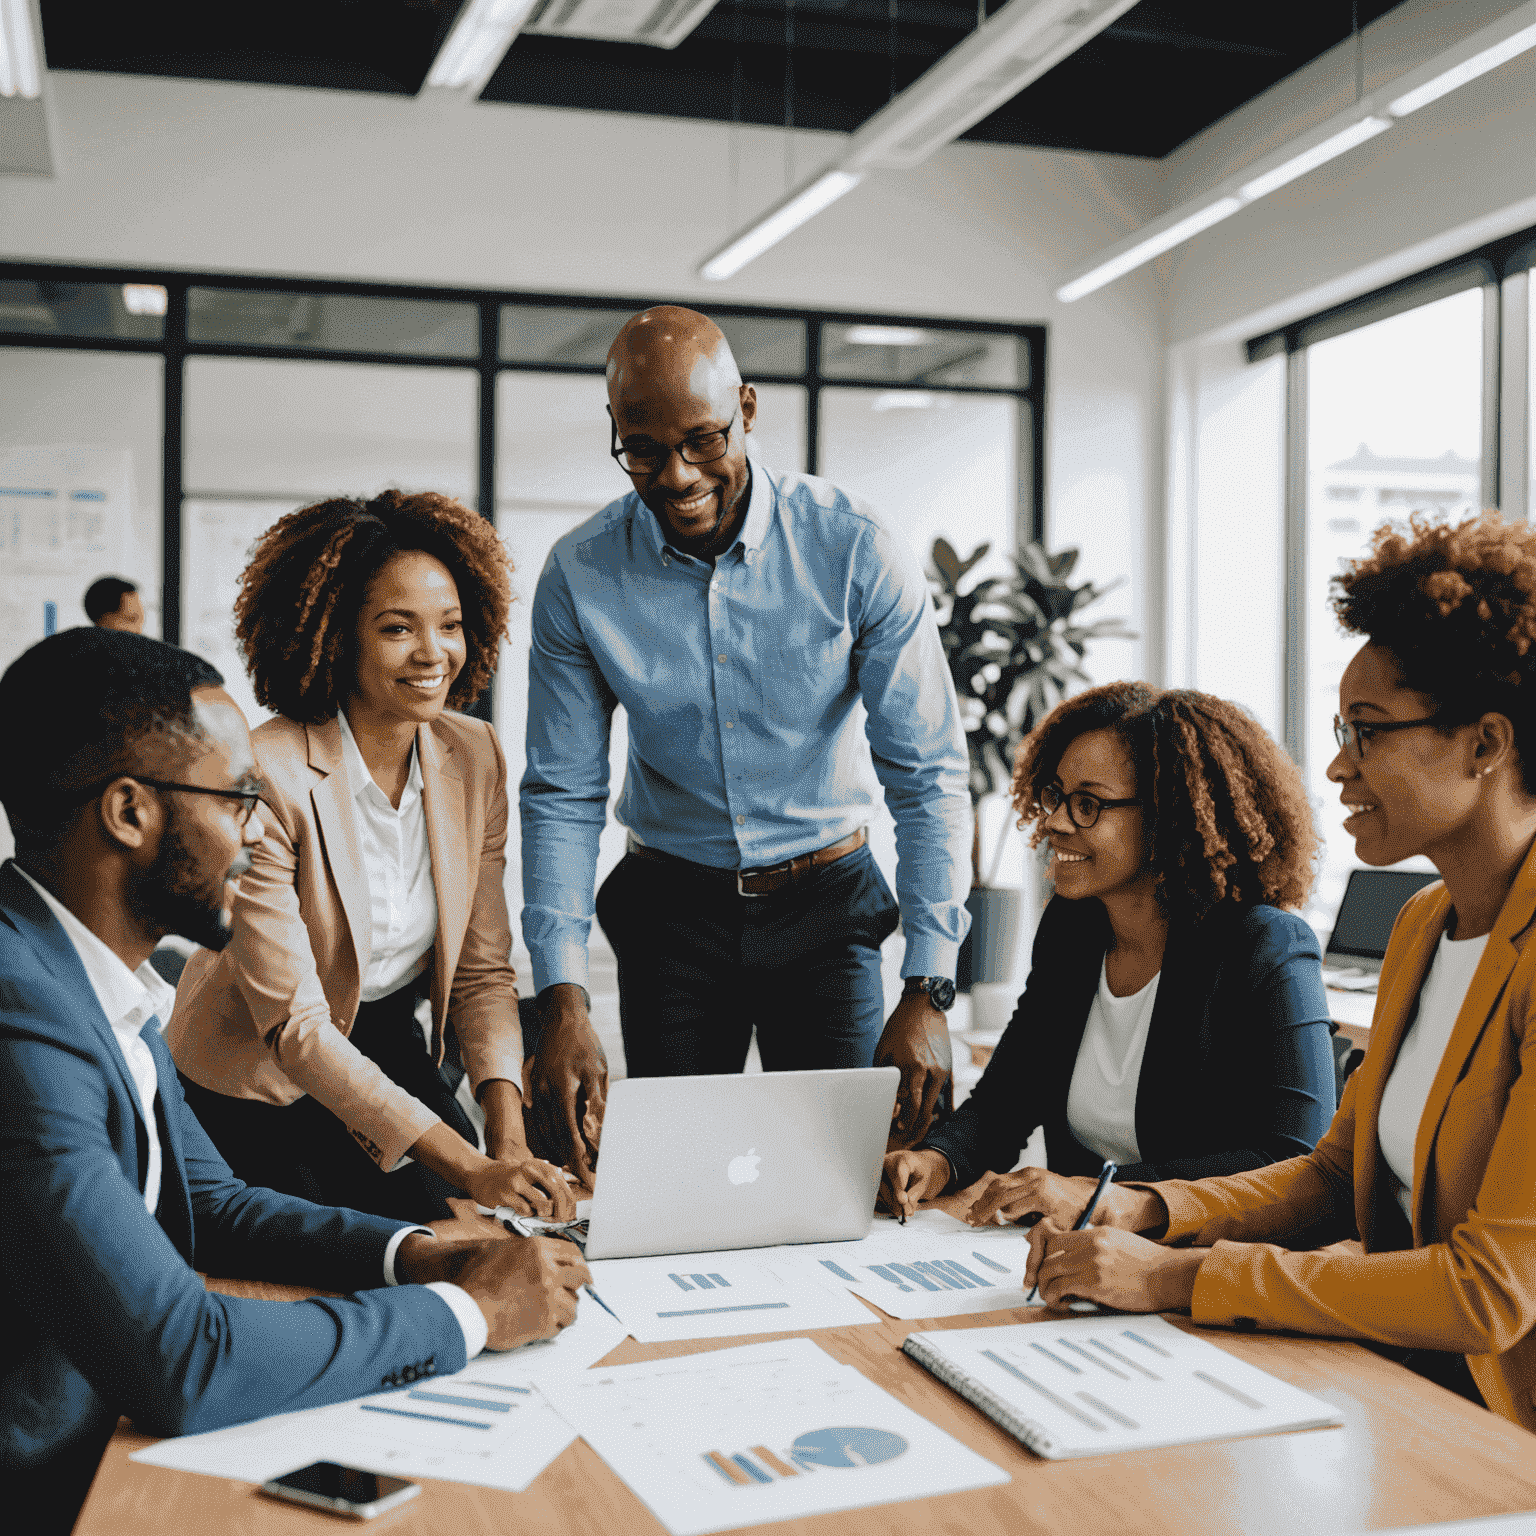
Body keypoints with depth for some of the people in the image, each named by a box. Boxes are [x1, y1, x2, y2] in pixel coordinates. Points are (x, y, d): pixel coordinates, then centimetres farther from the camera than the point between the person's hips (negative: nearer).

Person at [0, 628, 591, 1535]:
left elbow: (209, 1201, 13)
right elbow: (181, 1367, -29)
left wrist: (415, 1254, -2)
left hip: (127, 1423, 8)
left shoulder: (100, 976, 2)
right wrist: (466, 1310, -17)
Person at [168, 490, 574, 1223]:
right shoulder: (267, 778, -27)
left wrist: (508, 1142, -22)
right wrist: (466, 1167, -31)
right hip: (252, 1082, -5)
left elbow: (482, 970, -5)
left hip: (390, 1051, 5)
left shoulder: (474, 757, -8)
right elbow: (293, 1022, -26)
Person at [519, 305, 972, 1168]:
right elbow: (562, 797, -5)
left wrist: (928, 991, -20)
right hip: (672, 910, 1)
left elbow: (930, 776, -12)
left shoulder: (856, 552, -15)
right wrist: (564, 999, -15)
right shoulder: (580, 576, -9)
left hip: (828, 903, -1)